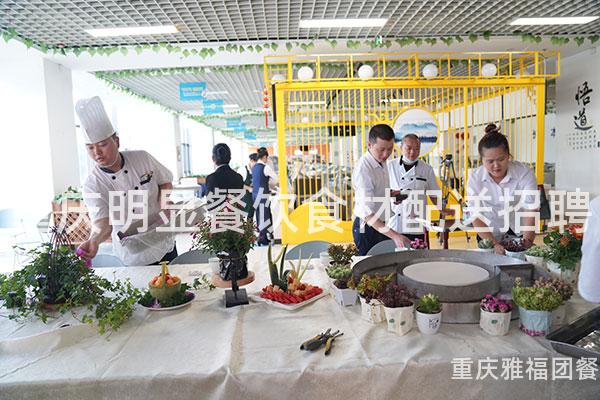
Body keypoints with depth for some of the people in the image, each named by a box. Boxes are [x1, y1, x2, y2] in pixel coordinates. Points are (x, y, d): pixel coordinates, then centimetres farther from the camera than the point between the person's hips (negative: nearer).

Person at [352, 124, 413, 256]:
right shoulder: (363, 169, -27)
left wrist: (391, 194, 1)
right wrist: (394, 235, -40)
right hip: (367, 228, -8)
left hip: (380, 225, 8)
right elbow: (367, 213, -33)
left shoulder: (382, 161, 2)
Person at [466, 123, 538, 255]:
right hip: (490, 234, 0)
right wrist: (494, 244, -33)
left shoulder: (525, 173, -21)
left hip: (519, 232, 0)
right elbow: (476, 217, -21)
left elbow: (530, 210, -27)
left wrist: (527, 241, -41)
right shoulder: (475, 178, -20)